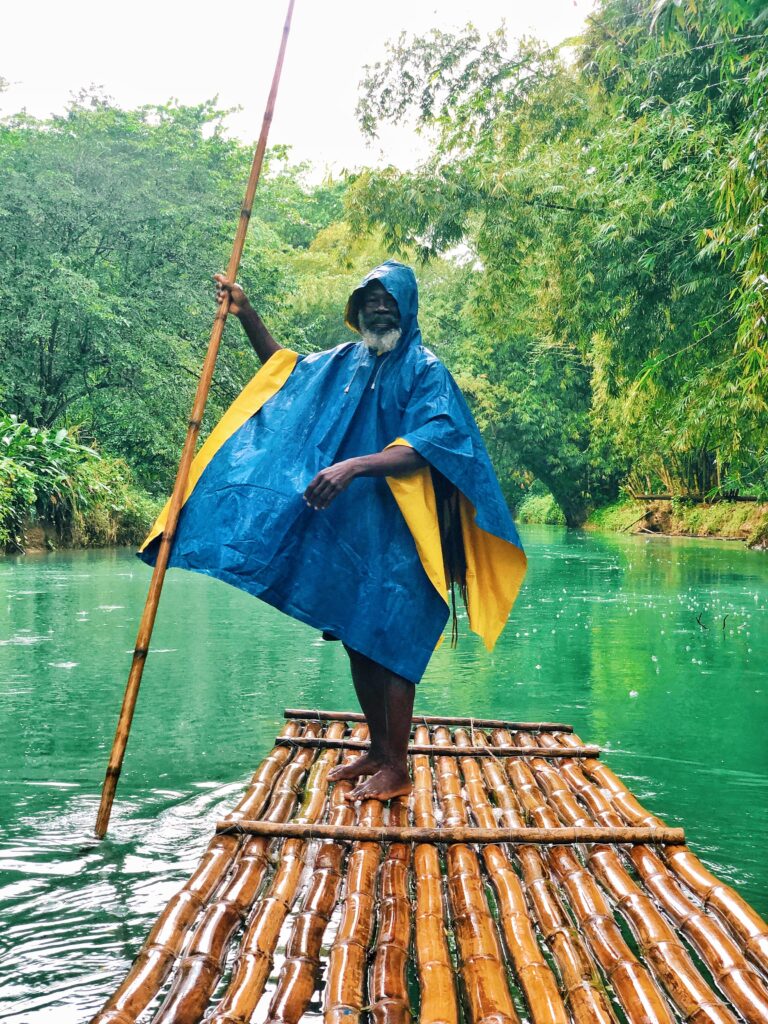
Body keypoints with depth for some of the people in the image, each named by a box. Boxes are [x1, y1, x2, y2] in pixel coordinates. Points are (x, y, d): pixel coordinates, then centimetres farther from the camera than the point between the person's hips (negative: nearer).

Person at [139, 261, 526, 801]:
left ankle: (397, 767, 6)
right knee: (357, 642, 11)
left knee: (388, 646, -5)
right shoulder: (344, 362, 14)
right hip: (345, 528, 7)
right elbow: (284, 368, 29)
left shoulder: (426, 370, -6)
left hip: (396, 535, -7)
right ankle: (378, 750, 25)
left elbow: (425, 447, -20)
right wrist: (248, 315, 17)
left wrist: (355, 466, -31)